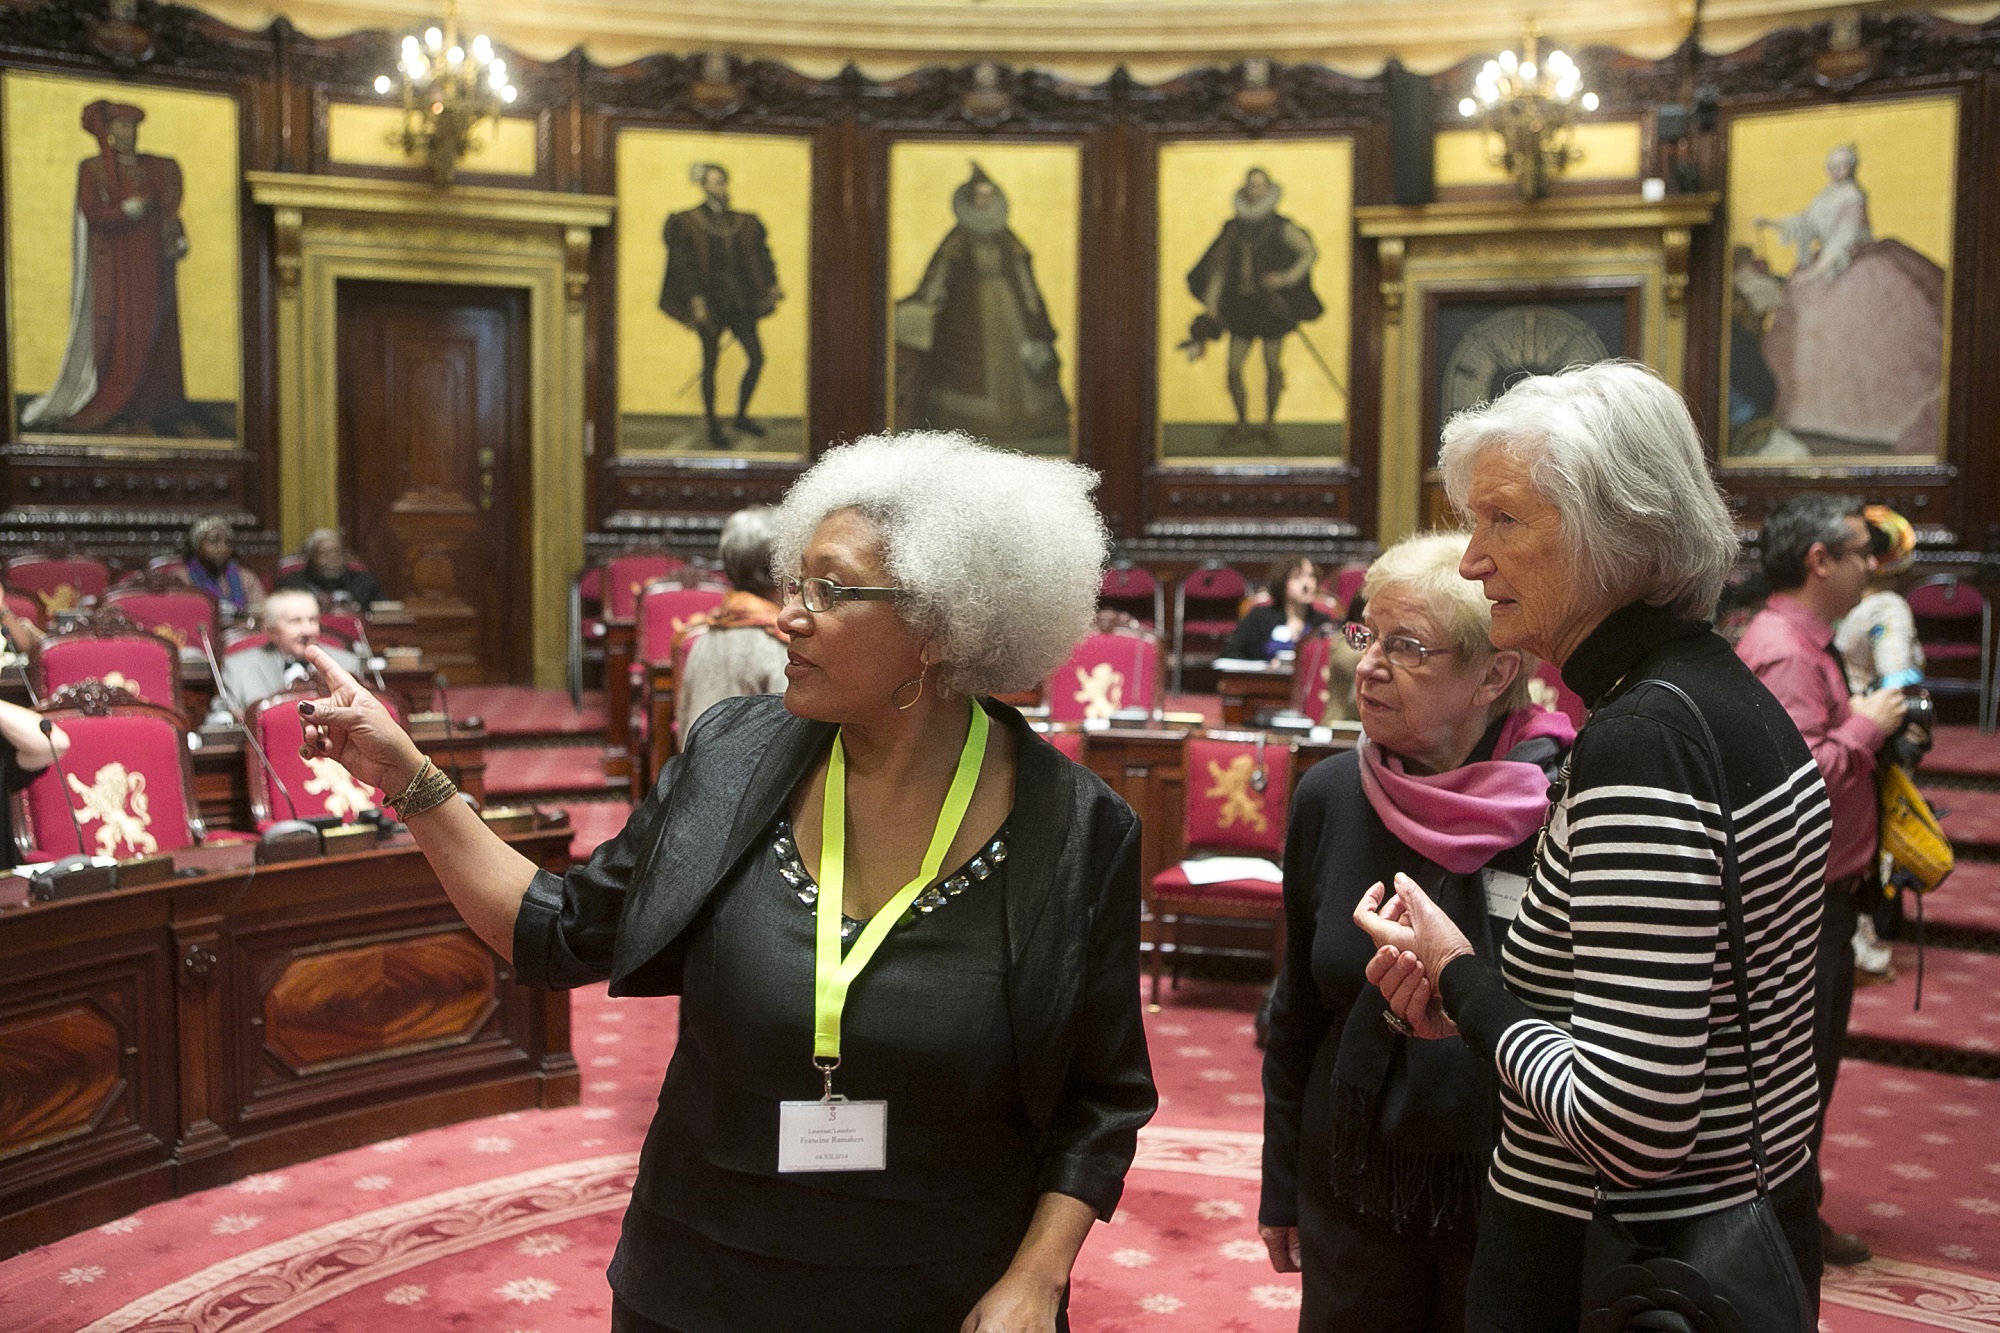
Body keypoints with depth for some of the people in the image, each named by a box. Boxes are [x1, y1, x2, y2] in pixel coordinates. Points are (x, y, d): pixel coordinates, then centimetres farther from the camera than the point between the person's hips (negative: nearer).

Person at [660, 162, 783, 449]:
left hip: (739, 301, 4)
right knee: (710, 363, 3)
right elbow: (684, 264, -8)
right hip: (710, 302, -4)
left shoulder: (744, 223, 11)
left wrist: (772, 285, -3)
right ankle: (713, 425, 14)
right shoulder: (687, 223, -3)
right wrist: (695, 300, -17)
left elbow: (759, 256, 11)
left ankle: (741, 417, 15)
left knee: (756, 358, -1)